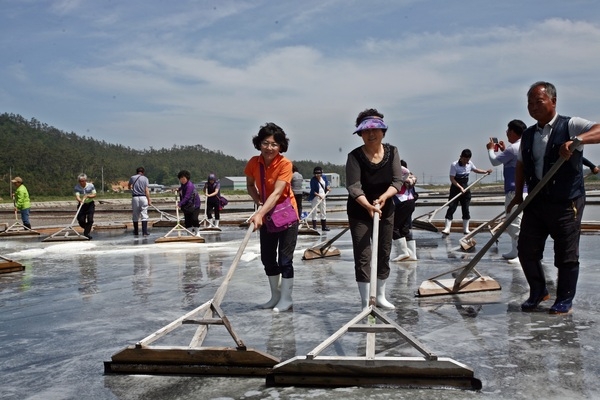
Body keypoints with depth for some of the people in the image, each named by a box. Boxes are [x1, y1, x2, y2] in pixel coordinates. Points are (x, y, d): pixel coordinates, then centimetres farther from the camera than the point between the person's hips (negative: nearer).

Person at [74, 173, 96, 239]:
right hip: (82, 205, 0)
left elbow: (94, 195, -7)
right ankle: (87, 229, 26)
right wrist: (80, 200, -44)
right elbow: (77, 196, -23)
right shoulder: (77, 187, -10)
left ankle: (86, 233, -6)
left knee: (90, 219, -12)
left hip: (90, 204, 0)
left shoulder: (90, 185, -8)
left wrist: (88, 196, -25)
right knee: (81, 220, -5)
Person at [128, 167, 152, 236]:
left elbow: (129, 186, 26)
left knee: (135, 216, 10)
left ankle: (136, 232, 15)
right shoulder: (145, 178, 0)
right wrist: (149, 200, -2)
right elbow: (146, 190, -6)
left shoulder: (132, 178, 6)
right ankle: (145, 232, -6)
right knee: (144, 216, -1)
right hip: (143, 197, -1)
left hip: (135, 197, 1)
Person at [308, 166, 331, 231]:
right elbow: (313, 191, -17)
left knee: (323, 212, 12)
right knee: (315, 212, -4)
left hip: (323, 197, 6)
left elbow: (327, 184, 19)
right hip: (315, 197, -6)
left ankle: (324, 226, 21)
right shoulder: (313, 180, -14)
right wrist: (319, 195, -28)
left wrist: (328, 187, -3)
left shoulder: (324, 178, 2)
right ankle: (314, 227, 1)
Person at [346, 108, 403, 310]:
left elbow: (398, 181, -10)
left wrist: (384, 196, -29)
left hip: (386, 210, 4)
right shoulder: (355, 156, -17)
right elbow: (353, 187, -25)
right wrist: (368, 205, -41)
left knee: (384, 253, 13)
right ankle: (366, 303, 3)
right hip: (359, 212, -4)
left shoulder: (392, 152, -5)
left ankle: (380, 296, 30)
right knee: (362, 256, -5)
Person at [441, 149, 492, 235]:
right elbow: (452, 179, -18)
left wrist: (486, 171, 11)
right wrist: (460, 187, -26)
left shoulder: (470, 163, 1)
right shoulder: (454, 165, -16)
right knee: (451, 208, -10)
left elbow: (475, 170, 22)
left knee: (466, 209, 6)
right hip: (455, 188, -5)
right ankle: (447, 229, -10)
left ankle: (466, 229, 14)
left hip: (465, 188, 5)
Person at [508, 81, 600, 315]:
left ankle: (564, 300, 20)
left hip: (566, 204, -5)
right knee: (526, 250, 7)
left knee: (566, 255, 3)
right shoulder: (528, 135, 12)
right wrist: (518, 195, 15)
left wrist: (576, 140, -36)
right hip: (536, 203, 6)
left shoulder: (570, 126, -7)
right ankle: (538, 292, 28)